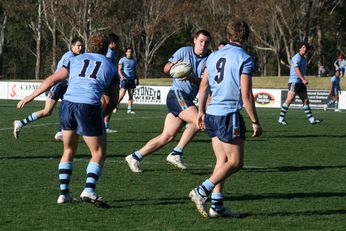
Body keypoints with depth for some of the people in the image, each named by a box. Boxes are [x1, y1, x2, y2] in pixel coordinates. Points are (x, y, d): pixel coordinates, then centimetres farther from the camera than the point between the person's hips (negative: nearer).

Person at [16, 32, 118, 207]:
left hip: (68, 103, 3)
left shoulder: (75, 60, 21)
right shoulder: (110, 66, 20)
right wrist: (103, 116, 32)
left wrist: (29, 97, 15)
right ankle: (89, 190, -11)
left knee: (69, 151, 19)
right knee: (99, 153, 8)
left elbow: (52, 80, 12)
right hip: (90, 107, -3)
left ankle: (64, 193, 12)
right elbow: (113, 101, 19)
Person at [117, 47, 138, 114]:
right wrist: (121, 76, -26)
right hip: (124, 79, -5)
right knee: (122, 95, -13)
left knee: (131, 95, 2)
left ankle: (129, 109, 6)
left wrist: (137, 79, 18)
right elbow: (119, 70, -8)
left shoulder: (134, 60, 14)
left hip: (132, 80, 5)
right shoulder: (122, 60, -1)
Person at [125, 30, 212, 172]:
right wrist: (172, 65, -20)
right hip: (177, 93, -5)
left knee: (167, 137, 2)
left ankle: (135, 157, 9)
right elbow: (165, 69, 3)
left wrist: (190, 78, -23)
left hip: (187, 100, 5)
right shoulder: (184, 51, 0)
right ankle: (177, 153, -20)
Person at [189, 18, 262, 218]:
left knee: (223, 161, 12)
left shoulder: (214, 56, 11)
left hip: (212, 114, 7)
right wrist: (255, 122, -6)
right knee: (235, 162, 0)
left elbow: (204, 86, 15)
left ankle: (217, 205, 8)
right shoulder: (245, 59, -8)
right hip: (229, 115, -7)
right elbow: (246, 95, -13)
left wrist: (201, 112, 24)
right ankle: (202, 191, -11)